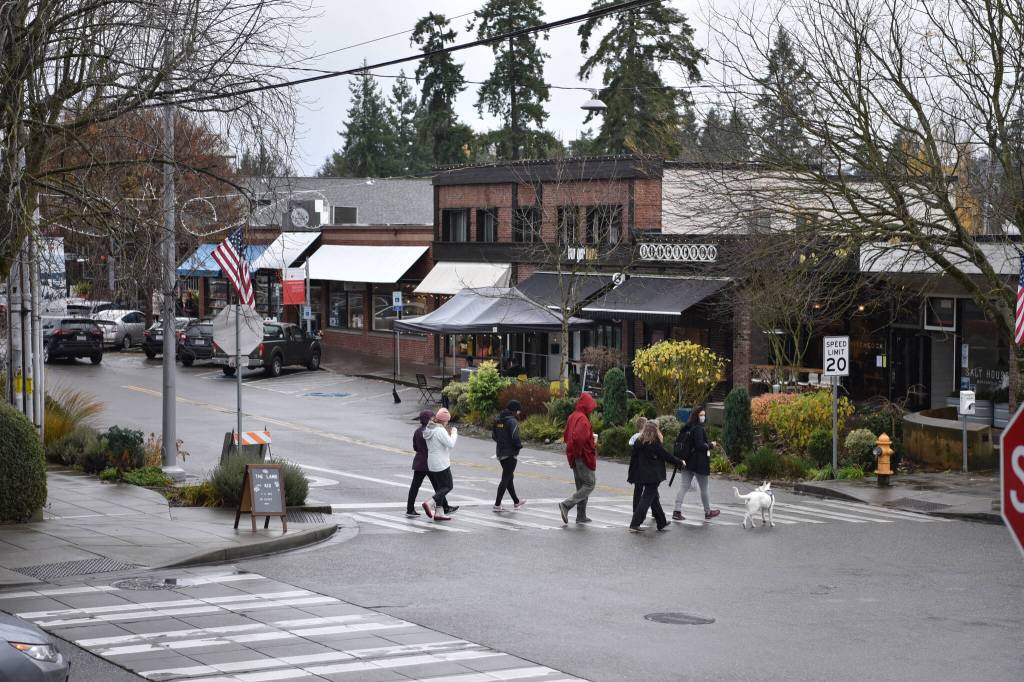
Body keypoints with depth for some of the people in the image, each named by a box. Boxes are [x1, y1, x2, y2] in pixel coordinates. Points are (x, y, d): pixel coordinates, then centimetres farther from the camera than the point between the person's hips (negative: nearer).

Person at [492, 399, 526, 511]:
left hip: (500, 452, 9)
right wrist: (519, 445, -6)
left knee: (509, 477, 19)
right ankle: (497, 504, -4)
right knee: (506, 479, -3)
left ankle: (516, 502, 32)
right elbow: (515, 437, -24)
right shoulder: (512, 421, -17)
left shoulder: (498, 419, 8)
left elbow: (493, 435, 13)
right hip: (510, 453, -9)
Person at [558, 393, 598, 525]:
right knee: (590, 484, -2)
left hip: (574, 458, 9)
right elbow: (578, 438, -31)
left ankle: (581, 516, 17)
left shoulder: (572, 417, 11)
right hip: (584, 457, -9)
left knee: (581, 486, 15)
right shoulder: (582, 419, -18)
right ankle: (566, 504, -12)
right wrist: (578, 452, -15)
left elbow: (566, 436, 17)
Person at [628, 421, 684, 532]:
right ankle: (634, 524, -10)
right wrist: (680, 462, 9)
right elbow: (666, 456, -6)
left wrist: (631, 475, 13)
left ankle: (662, 523, 28)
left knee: (654, 499, 18)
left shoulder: (638, 442, 4)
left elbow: (633, 459, 7)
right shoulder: (655, 444, -13)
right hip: (653, 476, -7)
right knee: (646, 500, -4)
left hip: (640, 475, 7)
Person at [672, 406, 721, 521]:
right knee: (704, 489, 8)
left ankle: (677, 511, -3)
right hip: (699, 463, -7)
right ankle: (708, 512, 21)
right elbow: (700, 445, -23)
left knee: (683, 487, 4)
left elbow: (678, 442, 13)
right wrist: (711, 445, -6)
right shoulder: (698, 429, -16)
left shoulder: (687, 428, 9)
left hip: (687, 462, 7)